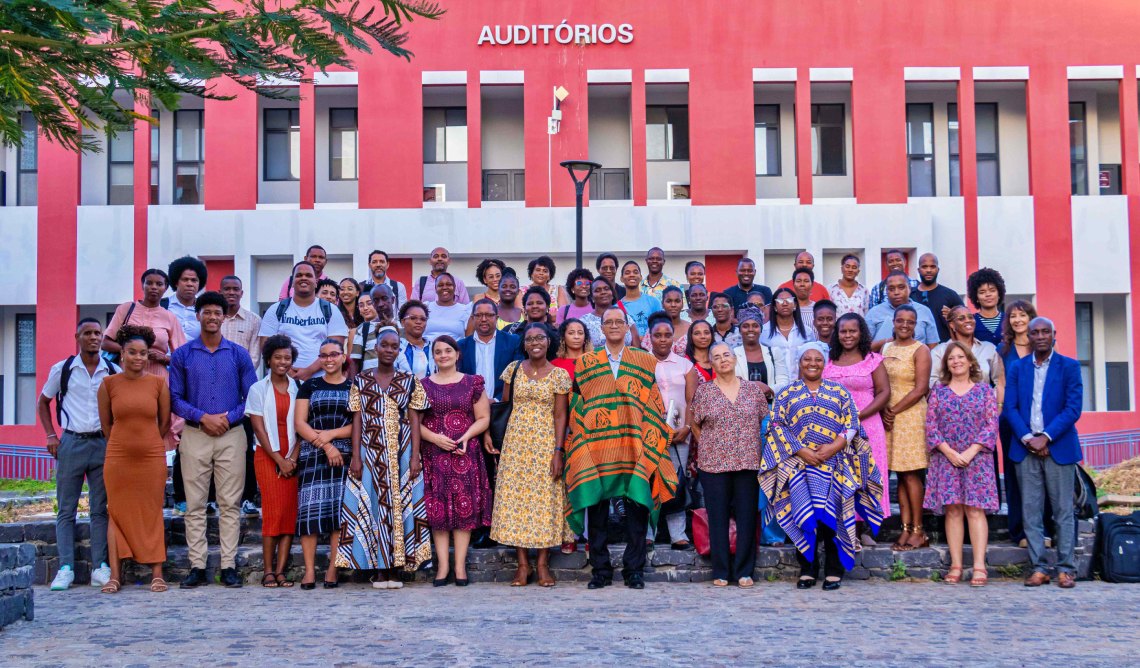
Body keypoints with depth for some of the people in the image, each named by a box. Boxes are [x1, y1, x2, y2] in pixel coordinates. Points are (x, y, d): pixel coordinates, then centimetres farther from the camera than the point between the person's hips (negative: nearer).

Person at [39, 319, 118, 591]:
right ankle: (66, 568, 4)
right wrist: (51, 435, 3)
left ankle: (100, 567, 5)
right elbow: (43, 403, 14)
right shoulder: (61, 369, 3)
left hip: (103, 444, 1)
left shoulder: (114, 372, 4)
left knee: (100, 510, 3)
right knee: (66, 510, 1)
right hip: (71, 443, 0)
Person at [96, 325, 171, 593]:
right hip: (118, 458, 0)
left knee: (152, 515, 3)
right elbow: (105, 423, 10)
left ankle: (157, 574, 5)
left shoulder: (158, 383, 1)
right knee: (117, 513, 2)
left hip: (151, 458, 0)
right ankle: (115, 575, 4)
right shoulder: (109, 384, 1)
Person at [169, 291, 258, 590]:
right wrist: (202, 417, -12)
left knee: (230, 504, 0)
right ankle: (197, 567, 5)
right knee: (195, 505, 1)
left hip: (231, 435, 0)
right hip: (195, 435, 0)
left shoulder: (239, 354, 8)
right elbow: (175, 398, 2)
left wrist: (228, 418, -10)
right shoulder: (182, 355, 7)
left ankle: (229, 566, 3)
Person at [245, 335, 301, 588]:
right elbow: (259, 427, -3)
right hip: (267, 456, -2)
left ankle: (281, 570, -1)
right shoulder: (258, 389, 3)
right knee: (272, 512, -8)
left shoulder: (298, 389, 9)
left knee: (290, 512, -4)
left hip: (292, 458, 2)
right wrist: (279, 459, -9)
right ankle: (268, 570, -3)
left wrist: (293, 458, -7)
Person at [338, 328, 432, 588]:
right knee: (373, 506, -1)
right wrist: (356, 457, -4)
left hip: (402, 453, 0)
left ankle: (395, 569, 3)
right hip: (370, 453, 0)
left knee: (400, 505, -1)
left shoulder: (410, 381, 6)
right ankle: (379, 569, 4)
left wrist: (415, 457, -5)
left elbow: (414, 421, 3)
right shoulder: (360, 381, 7)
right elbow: (356, 421, 4)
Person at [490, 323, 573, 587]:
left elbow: (560, 416, -2)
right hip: (515, 443, 2)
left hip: (545, 444, -2)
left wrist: (558, 451, -9)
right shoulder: (513, 369, 6)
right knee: (515, 498, -1)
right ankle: (522, 564, 6)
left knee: (545, 498, -2)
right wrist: (498, 440, 1)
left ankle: (543, 564, 6)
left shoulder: (559, 375, 1)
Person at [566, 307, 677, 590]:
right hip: (596, 446, 1)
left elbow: (654, 404, 9)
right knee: (597, 506, 1)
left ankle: (634, 570, 7)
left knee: (637, 507, -2)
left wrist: (651, 441, 0)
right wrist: (580, 438, 1)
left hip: (634, 446, 0)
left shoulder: (645, 361, 11)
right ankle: (601, 569, 9)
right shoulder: (585, 362, 13)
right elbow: (578, 405, 11)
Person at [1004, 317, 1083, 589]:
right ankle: (1038, 568, 7)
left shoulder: (1069, 366, 2)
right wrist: (1027, 439, -10)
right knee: (1030, 512, 2)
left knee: (1063, 510, 1)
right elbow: (1010, 408, 4)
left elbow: (1073, 408, -6)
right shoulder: (1017, 368, 10)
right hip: (1026, 448, 2)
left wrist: (1045, 437, -14)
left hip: (1058, 448, -2)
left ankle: (1065, 569, 7)